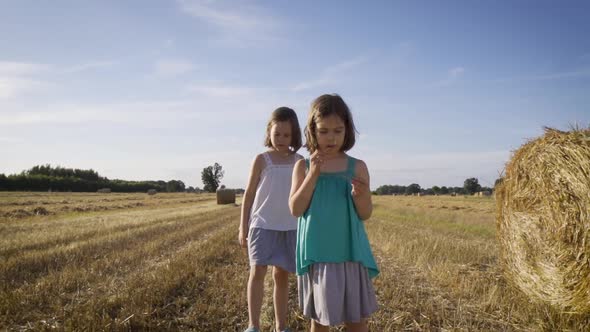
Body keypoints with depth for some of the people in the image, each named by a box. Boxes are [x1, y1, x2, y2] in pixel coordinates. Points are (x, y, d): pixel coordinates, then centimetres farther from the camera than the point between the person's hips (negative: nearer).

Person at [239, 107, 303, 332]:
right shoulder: (262, 160, -1)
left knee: (281, 275, 9)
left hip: (290, 228, 2)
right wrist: (243, 227, 1)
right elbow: (249, 194, 2)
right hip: (262, 225, -2)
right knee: (257, 271, -14)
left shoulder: (300, 162, 4)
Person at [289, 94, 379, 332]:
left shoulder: (357, 167, 0)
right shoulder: (304, 166, 1)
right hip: (316, 254, 1)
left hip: (349, 253, 0)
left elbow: (365, 214, 0)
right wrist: (313, 174, -17)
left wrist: (360, 196, -22)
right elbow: (296, 209, -8)